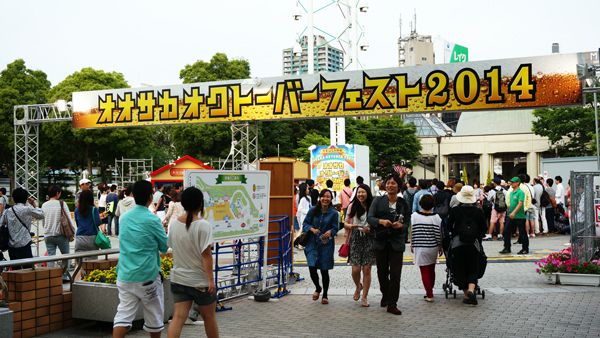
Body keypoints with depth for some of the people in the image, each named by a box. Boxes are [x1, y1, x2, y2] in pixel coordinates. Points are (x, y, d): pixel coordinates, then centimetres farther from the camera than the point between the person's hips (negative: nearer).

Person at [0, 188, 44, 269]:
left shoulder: (7, 212, 6)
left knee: (15, 270, 10)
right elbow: (41, 215, 3)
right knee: (29, 269, -3)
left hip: (11, 247, 5)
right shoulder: (27, 209, -8)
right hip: (24, 244, -5)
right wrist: (34, 204, 13)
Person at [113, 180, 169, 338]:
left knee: (123, 314, 2)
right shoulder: (152, 220, -13)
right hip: (147, 276, -5)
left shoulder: (124, 217, 6)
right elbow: (165, 247, -3)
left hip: (125, 276, 5)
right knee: (154, 315, 12)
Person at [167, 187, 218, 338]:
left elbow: (172, 246, 12)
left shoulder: (174, 223, 2)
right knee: (209, 317, 13)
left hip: (178, 278, 5)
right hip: (200, 280, -4)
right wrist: (210, 279, -16)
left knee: (179, 317, 1)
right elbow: (206, 254, -18)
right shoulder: (203, 225, -16)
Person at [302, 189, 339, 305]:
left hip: (326, 244, -1)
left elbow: (335, 228, 0)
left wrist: (330, 232, -22)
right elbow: (305, 223, 6)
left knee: (324, 270, 4)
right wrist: (312, 229, -13)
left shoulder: (333, 213, -1)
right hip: (313, 243, 1)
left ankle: (325, 295, 23)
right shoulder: (313, 210, 1)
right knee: (312, 267, -11)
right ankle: (317, 288, 20)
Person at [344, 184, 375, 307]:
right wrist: (350, 226, -10)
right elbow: (346, 223, 12)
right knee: (355, 269, -3)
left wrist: (370, 229, -14)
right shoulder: (352, 206, 7)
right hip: (355, 239, 1)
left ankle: (365, 297, 13)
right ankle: (358, 287, 30)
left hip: (369, 239, -1)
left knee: (367, 270, -1)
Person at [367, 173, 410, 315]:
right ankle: (385, 295, 36)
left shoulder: (404, 204, 6)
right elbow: (370, 218, -4)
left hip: (397, 242, -1)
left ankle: (392, 304, -1)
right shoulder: (378, 201, 4)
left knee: (395, 274, -6)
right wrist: (381, 221, -23)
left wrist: (400, 225, -15)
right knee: (382, 272, 11)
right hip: (381, 241, 1)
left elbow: (407, 224, 7)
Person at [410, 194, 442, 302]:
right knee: (431, 270, 17)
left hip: (420, 248, -2)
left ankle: (429, 295, -2)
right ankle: (429, 291, 29)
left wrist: (412, 245, 10)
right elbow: (439, 233, 1)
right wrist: (440, 247, 12)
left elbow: (412, 231, 0)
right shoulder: (436, 217, -3)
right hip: (433, 248, 2)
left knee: (424, 271, 2)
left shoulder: (415, 216, -4)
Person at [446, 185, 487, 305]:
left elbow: (449, 227, 4)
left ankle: (467, 296, 10)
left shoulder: (455, 210, -4)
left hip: (457, 244, -1)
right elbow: (483, 229, 6)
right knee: (473, 269, 9)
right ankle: (471, 290, -15)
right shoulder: (478, 211, -1)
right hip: (474, 244, 1)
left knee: (460, 269, 9)